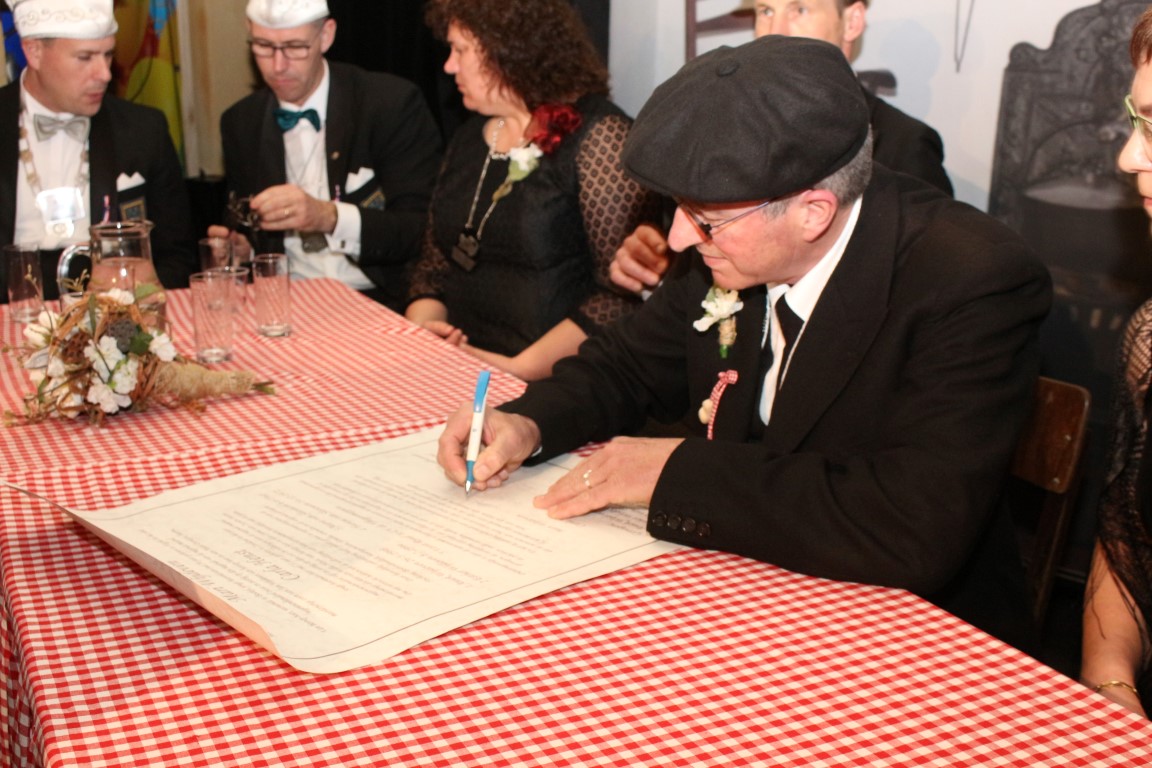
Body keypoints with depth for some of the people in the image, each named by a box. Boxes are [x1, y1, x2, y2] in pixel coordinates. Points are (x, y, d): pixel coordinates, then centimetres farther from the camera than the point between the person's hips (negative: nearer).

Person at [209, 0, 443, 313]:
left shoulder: (394, 104, -6)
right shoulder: (239, 123, 8)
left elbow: (424, 229, -11)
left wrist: (330, 217, -25)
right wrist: (240, 249, -5)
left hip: (379, 300, -3)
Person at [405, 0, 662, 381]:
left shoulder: (599, 135, -8)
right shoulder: (468, 139, 14)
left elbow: (624, 291, -15)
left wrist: (521, 368, -19)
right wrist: (418, 329, -1)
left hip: (550, 382, -5)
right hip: (461, 370, 6)